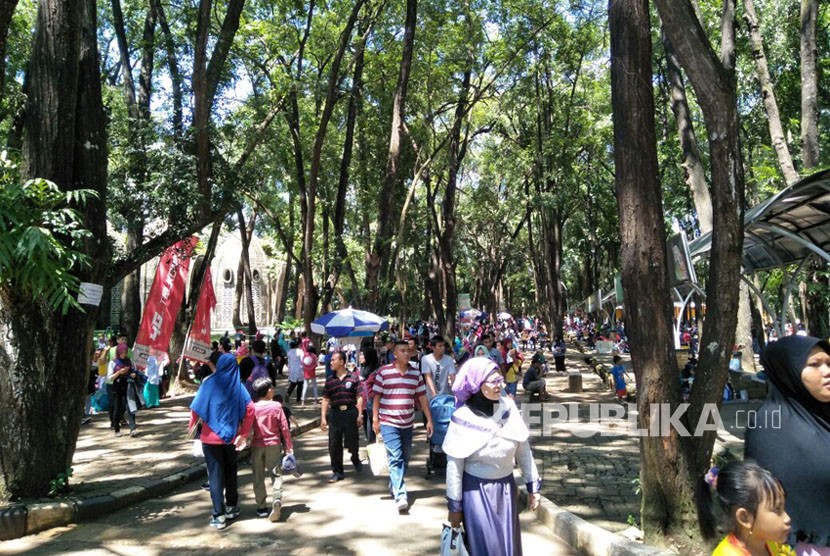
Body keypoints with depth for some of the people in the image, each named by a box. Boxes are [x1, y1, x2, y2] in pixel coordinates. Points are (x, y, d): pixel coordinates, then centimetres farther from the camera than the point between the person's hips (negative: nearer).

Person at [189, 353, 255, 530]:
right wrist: (244, 434, -5)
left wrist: (192, 426, 4)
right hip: (231, 437, 2)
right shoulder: (238, 386, -3)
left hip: (211, 437, -2)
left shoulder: (209, 383, -8)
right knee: (230, 472, 19)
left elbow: (196, 408, -13)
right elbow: (250, 409, -11)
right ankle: (232, 507, 30)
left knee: (215, 475, 4)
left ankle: (219, 515, 4)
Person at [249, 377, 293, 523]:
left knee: (258, 477, 12)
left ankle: (262, 507, 16)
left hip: (256, 445, 1)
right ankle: (277, 500, -17)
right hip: (273, 445, -1)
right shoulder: (276, 406, -8)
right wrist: (289, 447, 1)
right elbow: (284, 428, -6)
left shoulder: (252, 407, -4)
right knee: (275, 474, 5)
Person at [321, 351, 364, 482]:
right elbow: (326, 399, 7)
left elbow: (359, 397, -1)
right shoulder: (330, 380, 6)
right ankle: (337, 472, 18)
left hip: (351, 412, -2)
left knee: (352, 442, 6)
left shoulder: (353, 378, -2)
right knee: (334, 445, 4)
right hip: (335, 413, 3)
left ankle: (355, 459, 40)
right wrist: (323, 417, 2)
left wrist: (360, 415, -6)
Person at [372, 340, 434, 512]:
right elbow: (376, 397, -2)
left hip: (407, 423, 5)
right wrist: (375, 419, -4)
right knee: (396, 458, -13)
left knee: (405, 458, 15)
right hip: (388, 423, -4)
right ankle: (400, 495, -14)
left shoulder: (416, 374, 4)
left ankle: (394, 486, 35)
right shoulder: (383, 372, -7)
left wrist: (429, 420, 4)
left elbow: (422, 398, 7)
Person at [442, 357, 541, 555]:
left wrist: (533, 486, 5)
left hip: (506, 488, 4)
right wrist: (455, 506, -5)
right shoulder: (463, 418, -18)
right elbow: (454, 466, -10)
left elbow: (523, 450, 1)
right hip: (476, 491, -3)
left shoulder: (508, 407, -10)